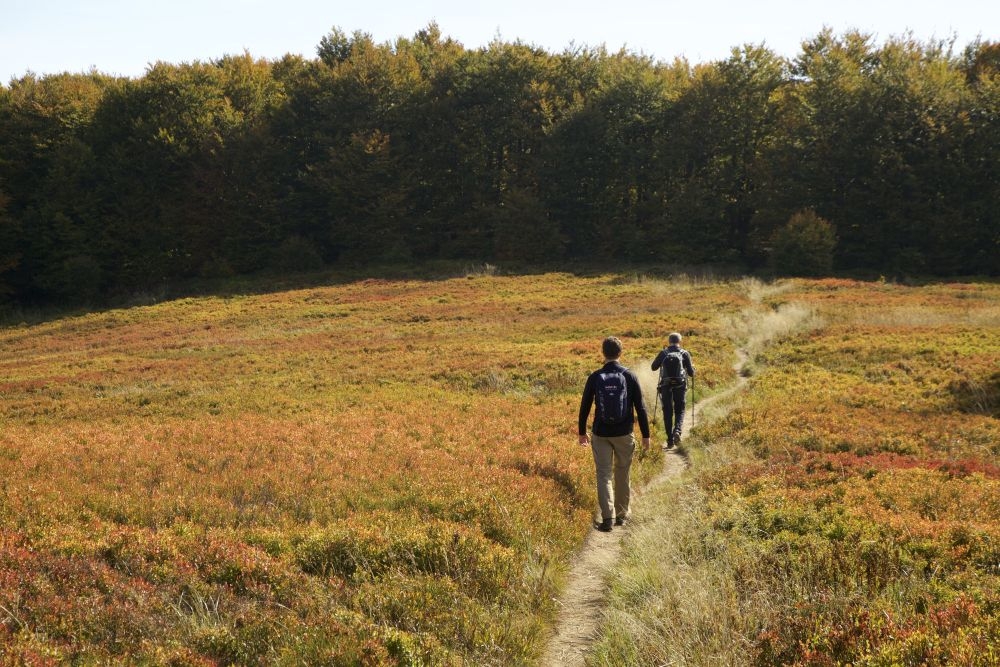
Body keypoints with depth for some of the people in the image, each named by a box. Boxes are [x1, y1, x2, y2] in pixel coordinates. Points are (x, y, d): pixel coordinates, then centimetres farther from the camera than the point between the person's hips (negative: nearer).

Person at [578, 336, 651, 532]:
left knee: (604, 475, 2)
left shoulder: (595, 377, -4)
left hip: (601, 434, 0)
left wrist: (582, 432, 15)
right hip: (624, 434, 1)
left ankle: (607, 517, -9)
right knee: (622, 475, 15)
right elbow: (640, 408, -4)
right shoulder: (629, 376, -5)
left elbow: (585, 407, 2)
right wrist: (646, 435, 4)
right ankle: (621, 515, 24)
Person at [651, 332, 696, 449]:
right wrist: (692, 368, 23)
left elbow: (654, 367, 13)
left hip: (665, 386, 1)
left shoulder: (663, 353, 2)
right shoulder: (685, 353, -1)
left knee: (667, 412, 9)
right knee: (680, 411, 10)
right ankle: (677, 431, -17)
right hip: (680, 386, -1)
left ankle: (670, 439, 6)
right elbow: (691, 373, 0)